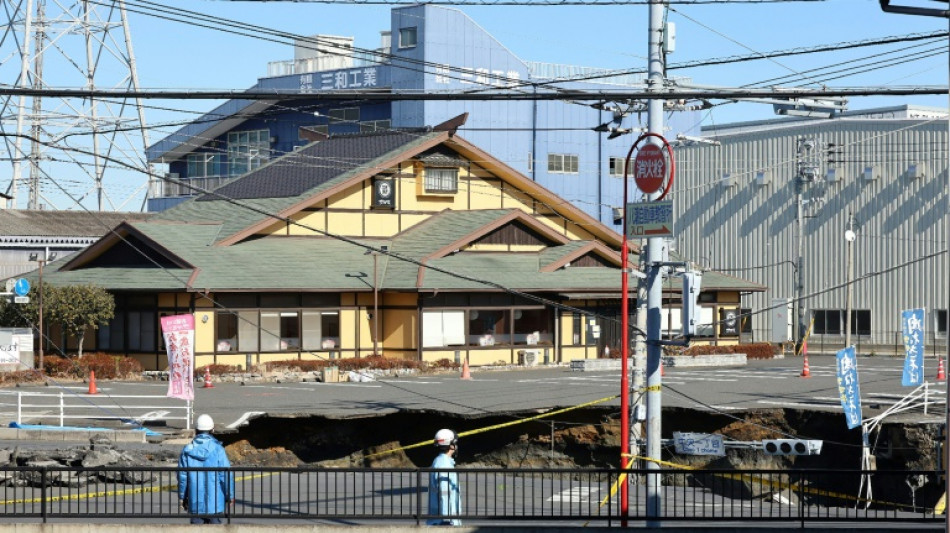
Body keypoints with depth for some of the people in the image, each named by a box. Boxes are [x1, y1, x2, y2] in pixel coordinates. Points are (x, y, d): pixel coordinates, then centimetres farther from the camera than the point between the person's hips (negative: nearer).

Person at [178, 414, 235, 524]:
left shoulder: (187, 450, -1)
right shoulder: (217, 449, -8)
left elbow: (182, 476, 4)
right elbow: (226, 474, -7)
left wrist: (182, 497, 14)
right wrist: (230, 496, 3)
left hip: (195, 501, 2)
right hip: (214, 500, -2)